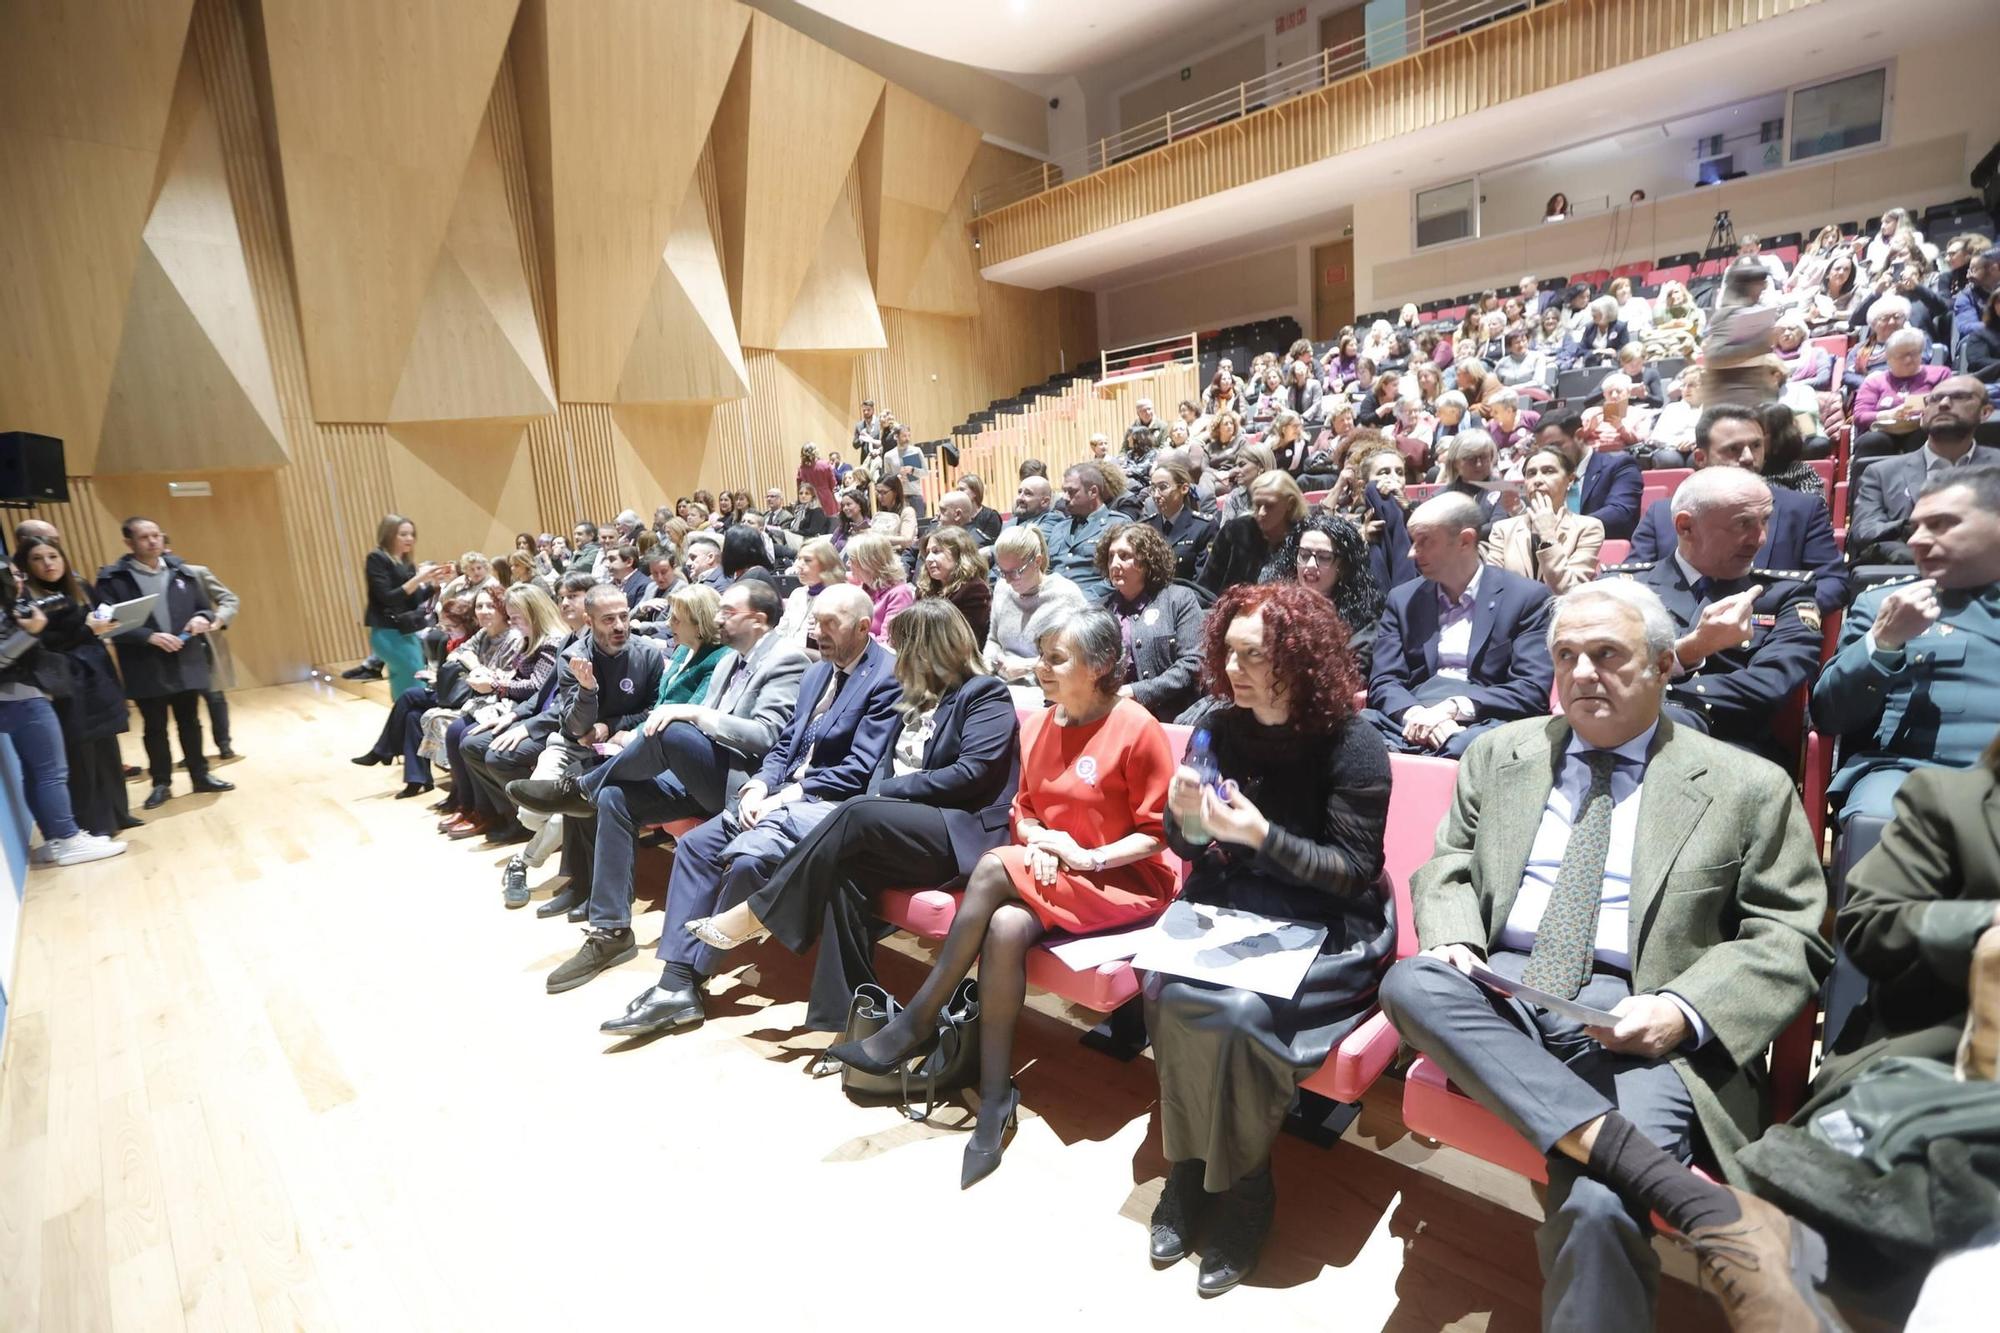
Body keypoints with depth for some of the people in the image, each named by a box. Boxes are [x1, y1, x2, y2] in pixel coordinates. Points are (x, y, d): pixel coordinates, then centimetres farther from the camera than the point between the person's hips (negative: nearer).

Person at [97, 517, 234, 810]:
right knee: (155, 728, 9)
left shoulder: (179, 571, 6)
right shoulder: (113, 578, -6)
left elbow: (205, 608, 12)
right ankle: (161, 783, 20)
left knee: (190, 722, 12)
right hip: (146, 669, -2)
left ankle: (200, 776, 22)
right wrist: (150, 636, -22)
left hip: (186, 663, 3)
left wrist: (202, 619, -11)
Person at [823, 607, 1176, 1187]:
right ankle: (995, 1096, -16)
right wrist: (1037, 845, -7)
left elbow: (1159, 832, -10)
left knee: (995, 867, -29)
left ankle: (917, 1024, -15)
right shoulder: (1037, 727, 6)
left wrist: (1087, 857, -19)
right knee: (1004, 927, -29)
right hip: (1049, 877, 6)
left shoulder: (1136, 729, -13)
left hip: (1125, 880, -5)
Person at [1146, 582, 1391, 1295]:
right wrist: (1186, 821, -18)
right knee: (1167, 990, -23)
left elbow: (1355, 871, -13)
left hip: (1327, 927, -4)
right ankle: (1189, 1171, -1)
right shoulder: (1220, 726, -1)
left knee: (1238, 1012, -28)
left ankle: (1241, 1193, -2)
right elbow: (1186, 847, 7)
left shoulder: (1352, 745, -13)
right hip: (1231, 906, 4)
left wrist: (1263, 835, -26)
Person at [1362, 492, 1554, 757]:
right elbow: (1383, 681, 7)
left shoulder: (1526, 597, 7)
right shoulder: (1403, 599, 16)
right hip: (1409, 723, 3)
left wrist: (1455, 707, -17)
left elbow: (1533, 690, -3)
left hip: (1481, 726, -2)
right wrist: (1414, 714, -16)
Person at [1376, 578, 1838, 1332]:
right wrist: (1453, 941, -8)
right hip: (1500, 988, 4)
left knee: (1598, 1209, -33)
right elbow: (1446, 868, 15)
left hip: (1635, 1021, -3)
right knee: (1410, 981, -34)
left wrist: (1685, 1010, -14)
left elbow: (1792, 939, 4)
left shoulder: (1746, 787, 7)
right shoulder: (1499, 754, 15)